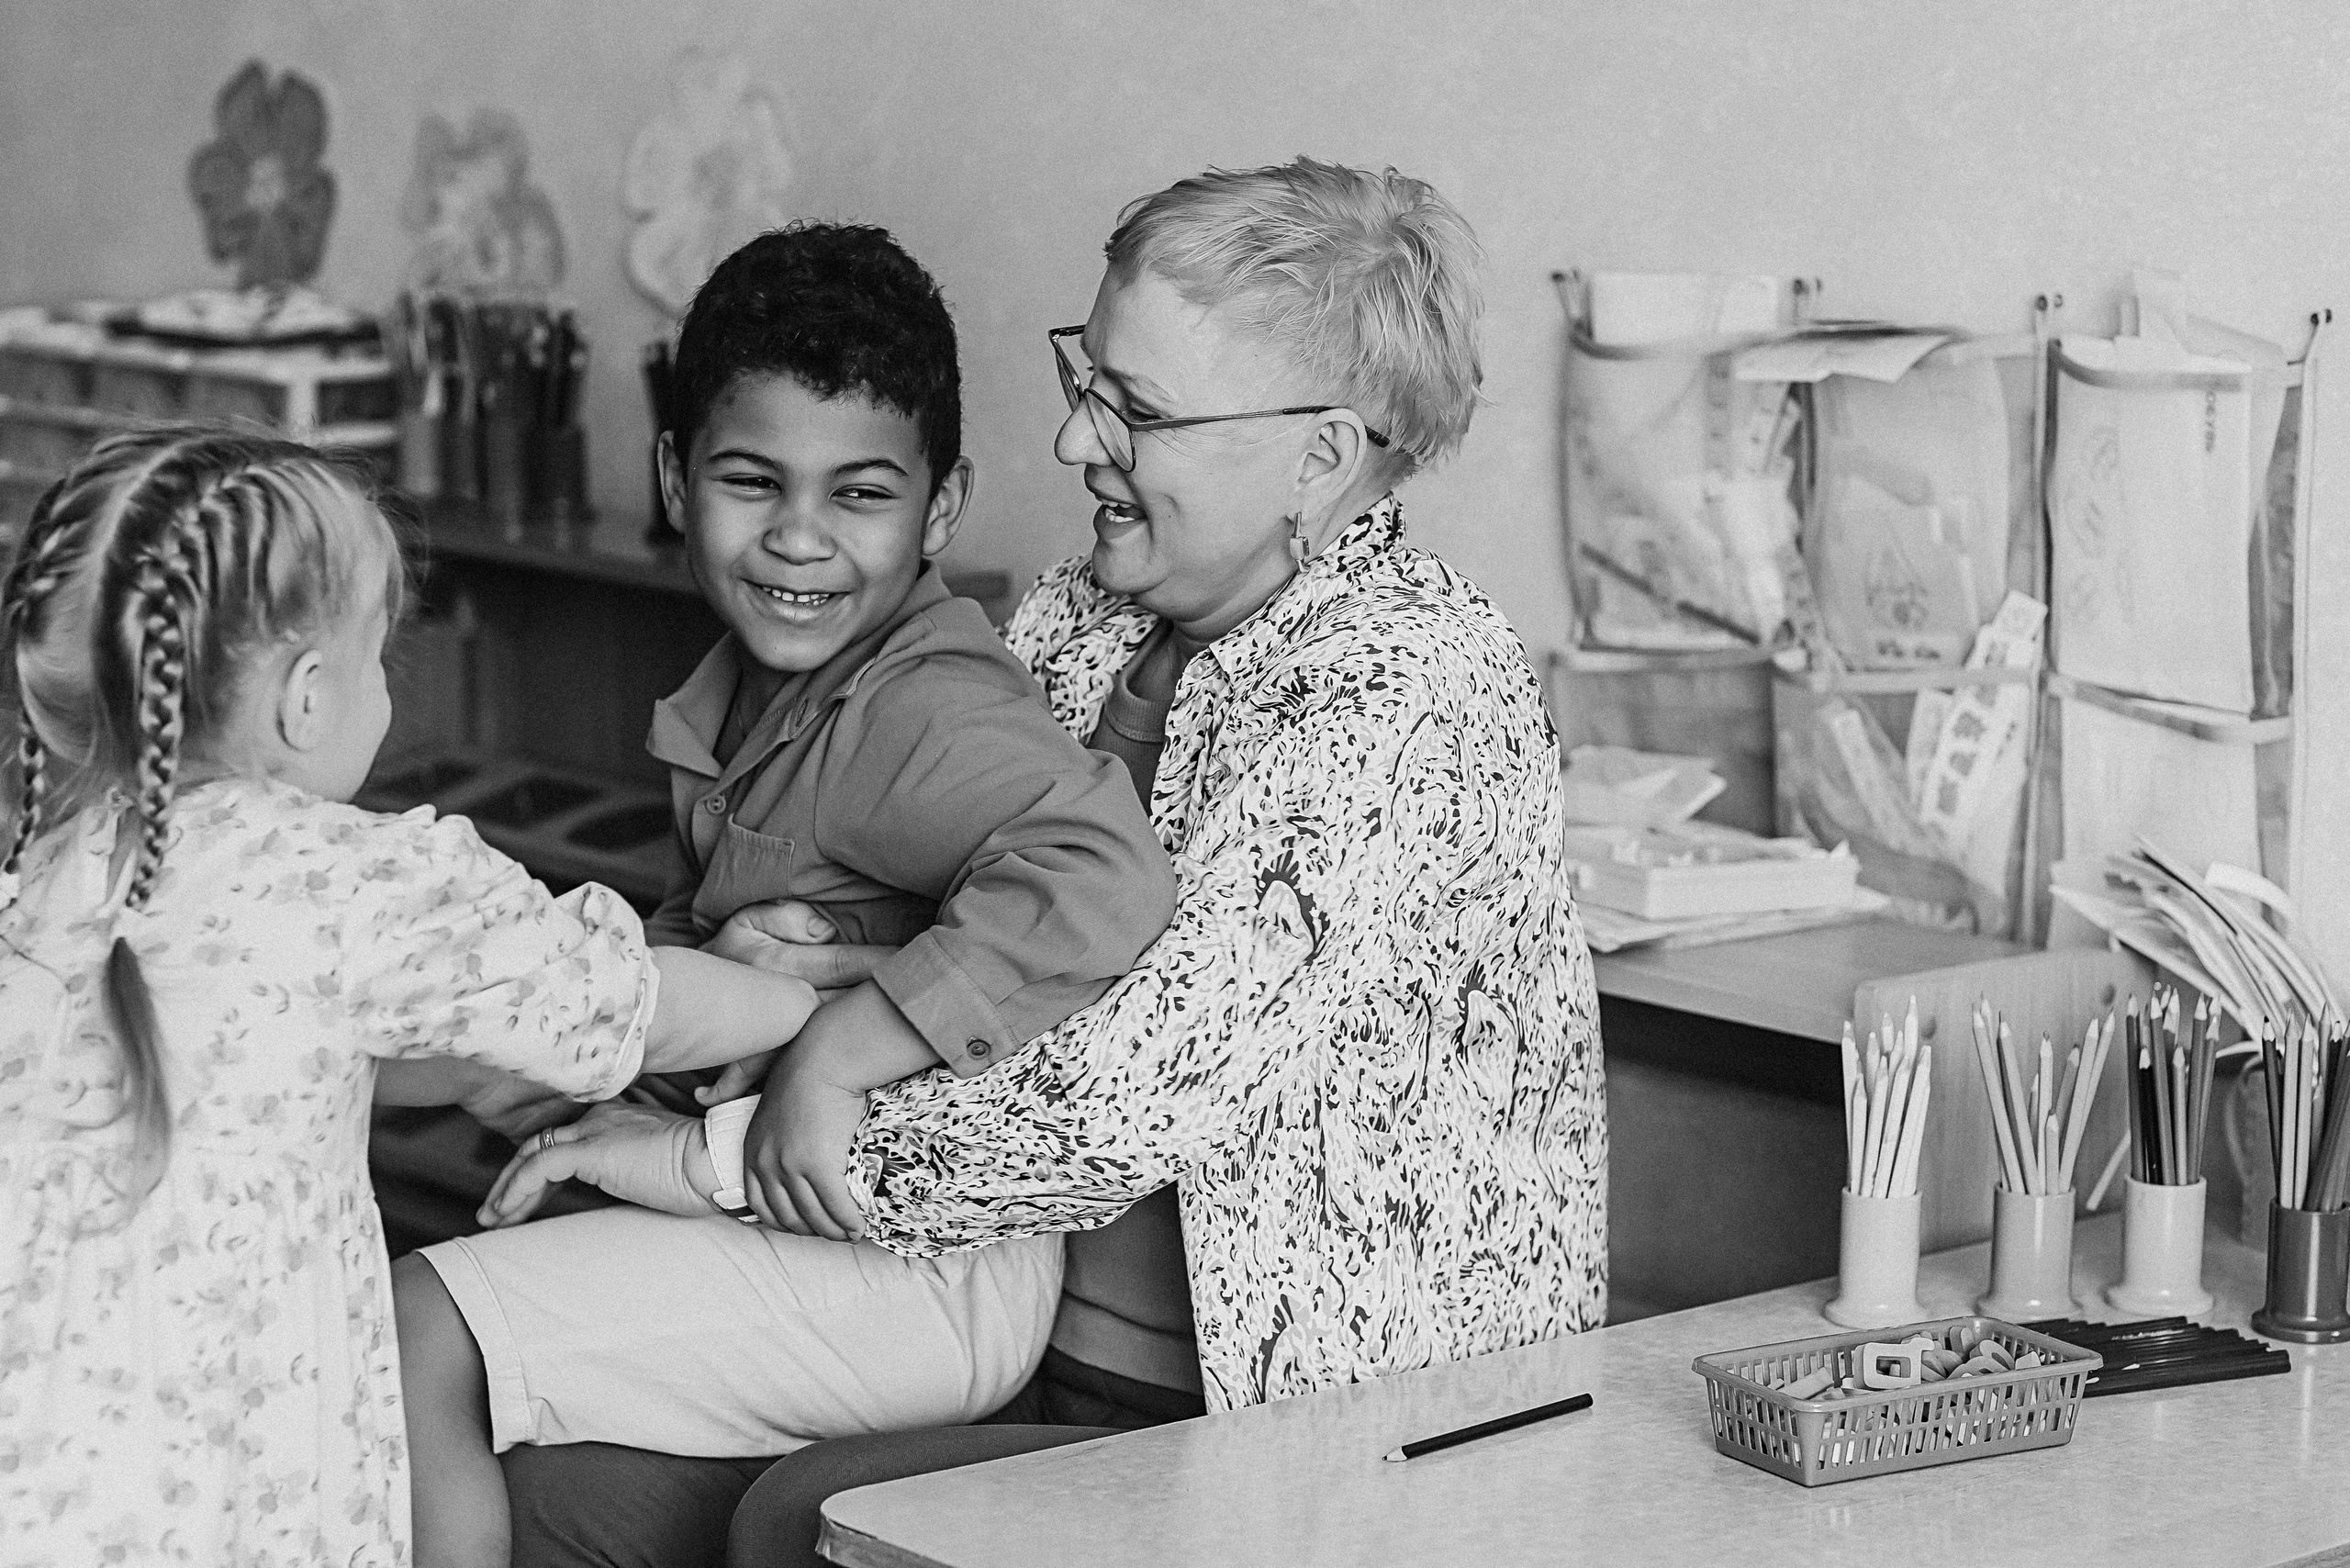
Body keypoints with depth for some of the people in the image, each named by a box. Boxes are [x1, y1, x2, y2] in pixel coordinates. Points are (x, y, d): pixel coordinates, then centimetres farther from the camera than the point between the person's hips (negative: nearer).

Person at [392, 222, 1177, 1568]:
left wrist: (829, 1057, -33)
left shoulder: (926, 713, -22)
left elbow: (1104, 880, -40)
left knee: (417, 1343, -13)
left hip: (920, 1268, -10)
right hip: (779, 1205, 10)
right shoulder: (754, 684, 9)